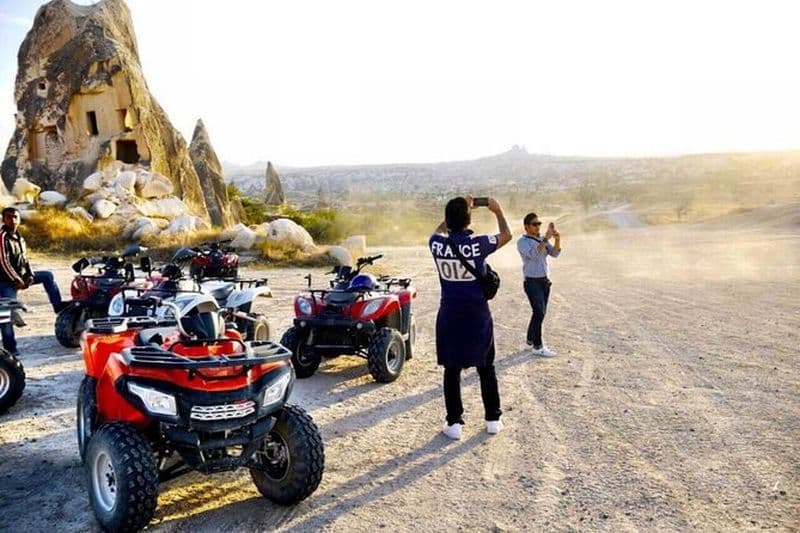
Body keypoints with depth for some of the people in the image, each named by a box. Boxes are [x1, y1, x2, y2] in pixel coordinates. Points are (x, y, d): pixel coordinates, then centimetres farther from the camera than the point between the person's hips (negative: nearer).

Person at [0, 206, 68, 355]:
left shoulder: (19, 237, 11)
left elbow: (25, 258, 14)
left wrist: (30, 275, -2)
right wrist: (17, 280, -18)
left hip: (21, 276, 8)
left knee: (48, 275, 6)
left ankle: (58, 306, 7)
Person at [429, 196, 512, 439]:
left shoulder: (437, 245, -10)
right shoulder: (478, 244, -15)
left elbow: (439, 231, 17)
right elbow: (506, 235, 5)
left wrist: (456, 212, 22)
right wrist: (497, 211, 19)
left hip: (449, 317, 1)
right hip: (478, 317, -1)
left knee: (452, 371, 9)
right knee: (486, 369, 15)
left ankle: (454, 423, 13)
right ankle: (493, 419, 24)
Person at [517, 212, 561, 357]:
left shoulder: (542, 240, 12)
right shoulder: (523, 241, -10)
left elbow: (554, 253, 2)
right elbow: (534, 254, -27)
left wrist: (557, 240, -16)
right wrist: (546, 238, -33)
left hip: (545, 281, 8)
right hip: (532, 282, -8)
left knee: (540, 313, 12)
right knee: (539, 313, -11)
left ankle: (531, 341, 25)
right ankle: (538, 347, -6)